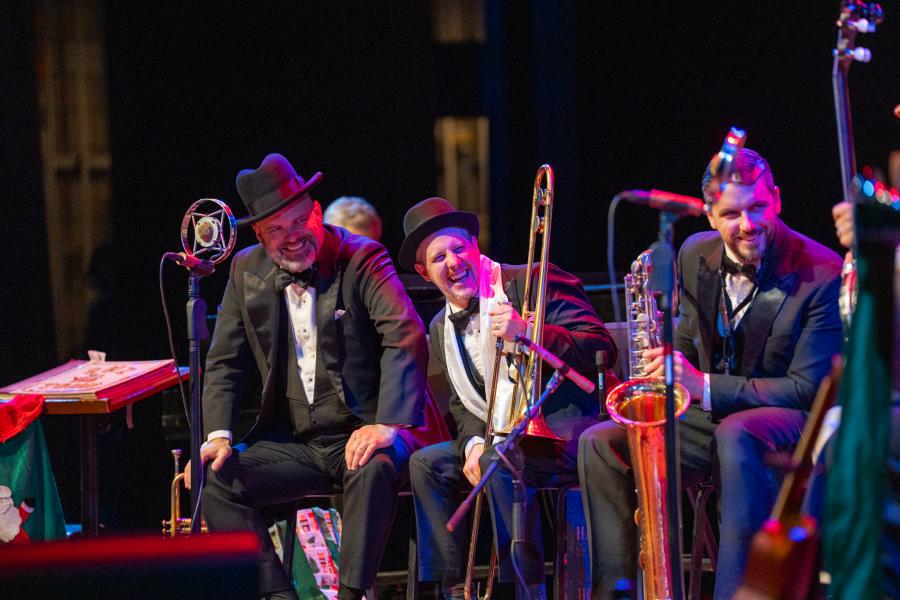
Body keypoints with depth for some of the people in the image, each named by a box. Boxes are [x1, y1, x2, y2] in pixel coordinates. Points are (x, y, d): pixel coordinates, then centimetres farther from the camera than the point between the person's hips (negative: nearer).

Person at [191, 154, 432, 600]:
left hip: (361, 433, -4)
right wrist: (219, 435, -6)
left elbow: (406, 338, -19)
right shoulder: (246, 271, 7)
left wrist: (388, 424, -31)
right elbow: (225, 364, 11)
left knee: (375, 469, -37)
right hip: (293, 442, 5)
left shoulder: (361, 259, -7)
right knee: (214, 480, -18)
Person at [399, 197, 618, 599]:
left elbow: (601, 349, -15)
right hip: (502, 441, 8)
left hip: (565, 428, -8)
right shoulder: (442, 329, 14)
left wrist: (528, 333, -27)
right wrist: (473, 443, -4)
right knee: (426, 463, -8)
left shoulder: (532, 283, -7)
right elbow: (463, 405, 19)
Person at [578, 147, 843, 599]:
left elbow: (807, 389, -18)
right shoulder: (694, 256, 3)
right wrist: (667, 367, -9)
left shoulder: (822, 273, -16)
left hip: (786, 419, -6)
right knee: (598, 444, -12)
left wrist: (704, 385, -26)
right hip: (709, 414, 6)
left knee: (735, 436, -40)